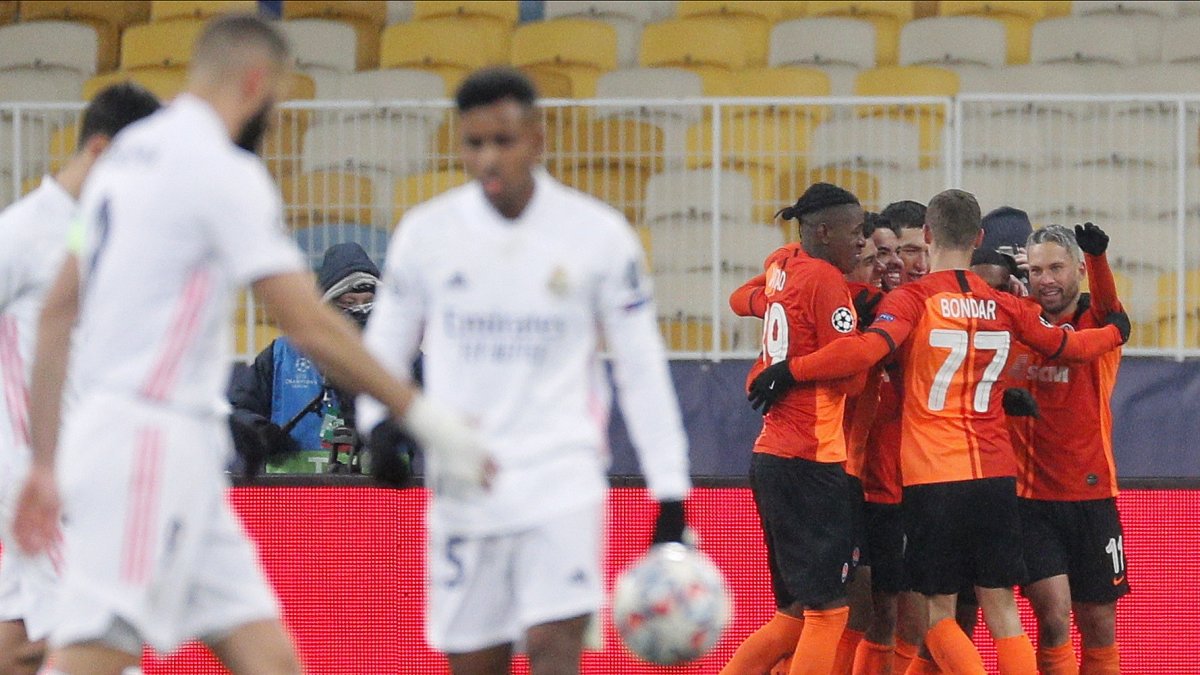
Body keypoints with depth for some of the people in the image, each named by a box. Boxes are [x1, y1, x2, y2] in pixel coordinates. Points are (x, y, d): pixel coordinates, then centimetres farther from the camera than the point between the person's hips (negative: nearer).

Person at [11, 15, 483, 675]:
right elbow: (309, 326, -13)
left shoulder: (125, 155, 16)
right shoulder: (223, 171, -11)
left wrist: (46, 461, 21)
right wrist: (418, 411, -5)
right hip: (151, 442, -9)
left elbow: (57, 311, 18)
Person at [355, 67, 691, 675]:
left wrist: (670, 494, 1)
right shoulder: (426, 233, 3)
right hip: (463, 483, 2)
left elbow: (642, 368, 4)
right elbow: (384, 345, 11)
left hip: (562, 475, -2)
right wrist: (381, 424, -11)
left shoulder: (598, 234, -1)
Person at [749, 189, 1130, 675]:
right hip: (996, 474, 4)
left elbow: (867, 349, -24)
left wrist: (790, 371, -16)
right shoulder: (1005, 307, 7)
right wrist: (1116, 331, 43)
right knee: (1002, 610, 6)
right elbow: (1068, 346, 23)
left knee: (939, 612, 4)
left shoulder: (913, 299, -6)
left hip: (933, 477, -4)